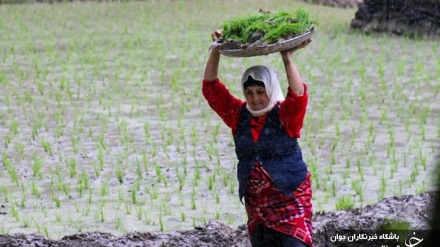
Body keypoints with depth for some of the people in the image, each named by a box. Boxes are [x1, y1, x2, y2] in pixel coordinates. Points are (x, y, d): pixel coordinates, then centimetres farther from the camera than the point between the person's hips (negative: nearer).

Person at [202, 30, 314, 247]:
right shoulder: (238, 114, 4)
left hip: (290, 197, -5)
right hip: (256, 202, 5)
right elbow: (211, 88, 0)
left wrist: (287, 59, -37)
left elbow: (298, 96, -28)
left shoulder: (285, 114, -8)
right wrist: (216, 51, -11)